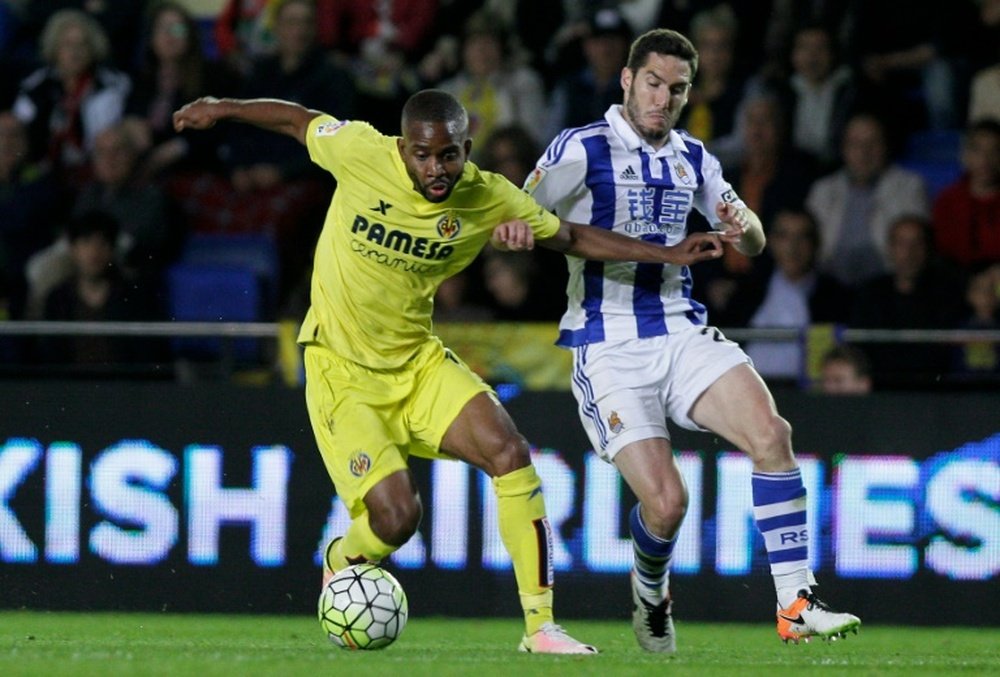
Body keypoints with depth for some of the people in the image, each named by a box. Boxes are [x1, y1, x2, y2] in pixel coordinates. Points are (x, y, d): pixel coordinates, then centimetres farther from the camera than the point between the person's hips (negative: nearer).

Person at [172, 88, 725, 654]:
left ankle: (541, 626, -11)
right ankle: (341, 563, 24)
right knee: (395, 517, -15)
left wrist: (667, 254, -1)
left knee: (510, 452, -18)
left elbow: (572, 237, 4)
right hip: (343, 372, -3)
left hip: (419, 363, 3)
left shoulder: (489, 199, -10)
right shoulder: (360, 152, -18)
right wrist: (222, 109, 11)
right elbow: (297, 120, 2)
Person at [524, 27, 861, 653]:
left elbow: (754, 245, 21)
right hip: (609, 348, -5)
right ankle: (650, 599, 19)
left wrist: (743, 228, -4)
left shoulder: (693, 158, 13)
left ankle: (796, 606, -17)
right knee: (665, 501, -16)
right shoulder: (581, 150, -4)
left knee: (771, 432, -20)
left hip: (683, 332, 5)